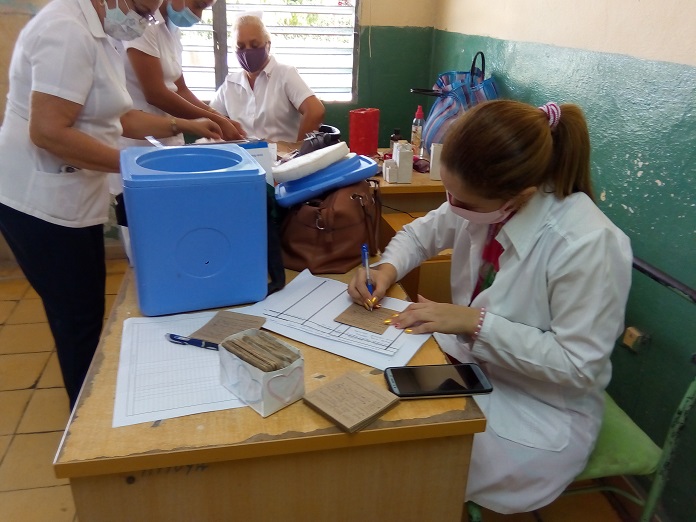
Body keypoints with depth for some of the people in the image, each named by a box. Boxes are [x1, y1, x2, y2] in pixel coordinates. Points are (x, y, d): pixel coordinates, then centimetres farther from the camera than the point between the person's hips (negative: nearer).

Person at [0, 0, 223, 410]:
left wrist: (184, 126, 10)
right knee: (80, 320, 2)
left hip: (72, 201, 10)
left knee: (85, 314, 18)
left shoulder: (95, 34, 12)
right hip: (44, 204, -10)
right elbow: (49, 131, -27)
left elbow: (115, 117, 18)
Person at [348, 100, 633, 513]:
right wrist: (388, 269, -14)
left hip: (540, 406, -6)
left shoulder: (587, 245, -30)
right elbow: (421, 234, 6)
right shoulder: (484, 200, -11)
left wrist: (476, 322, -28)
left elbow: (577, 365, -23)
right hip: (471, 361, 6)